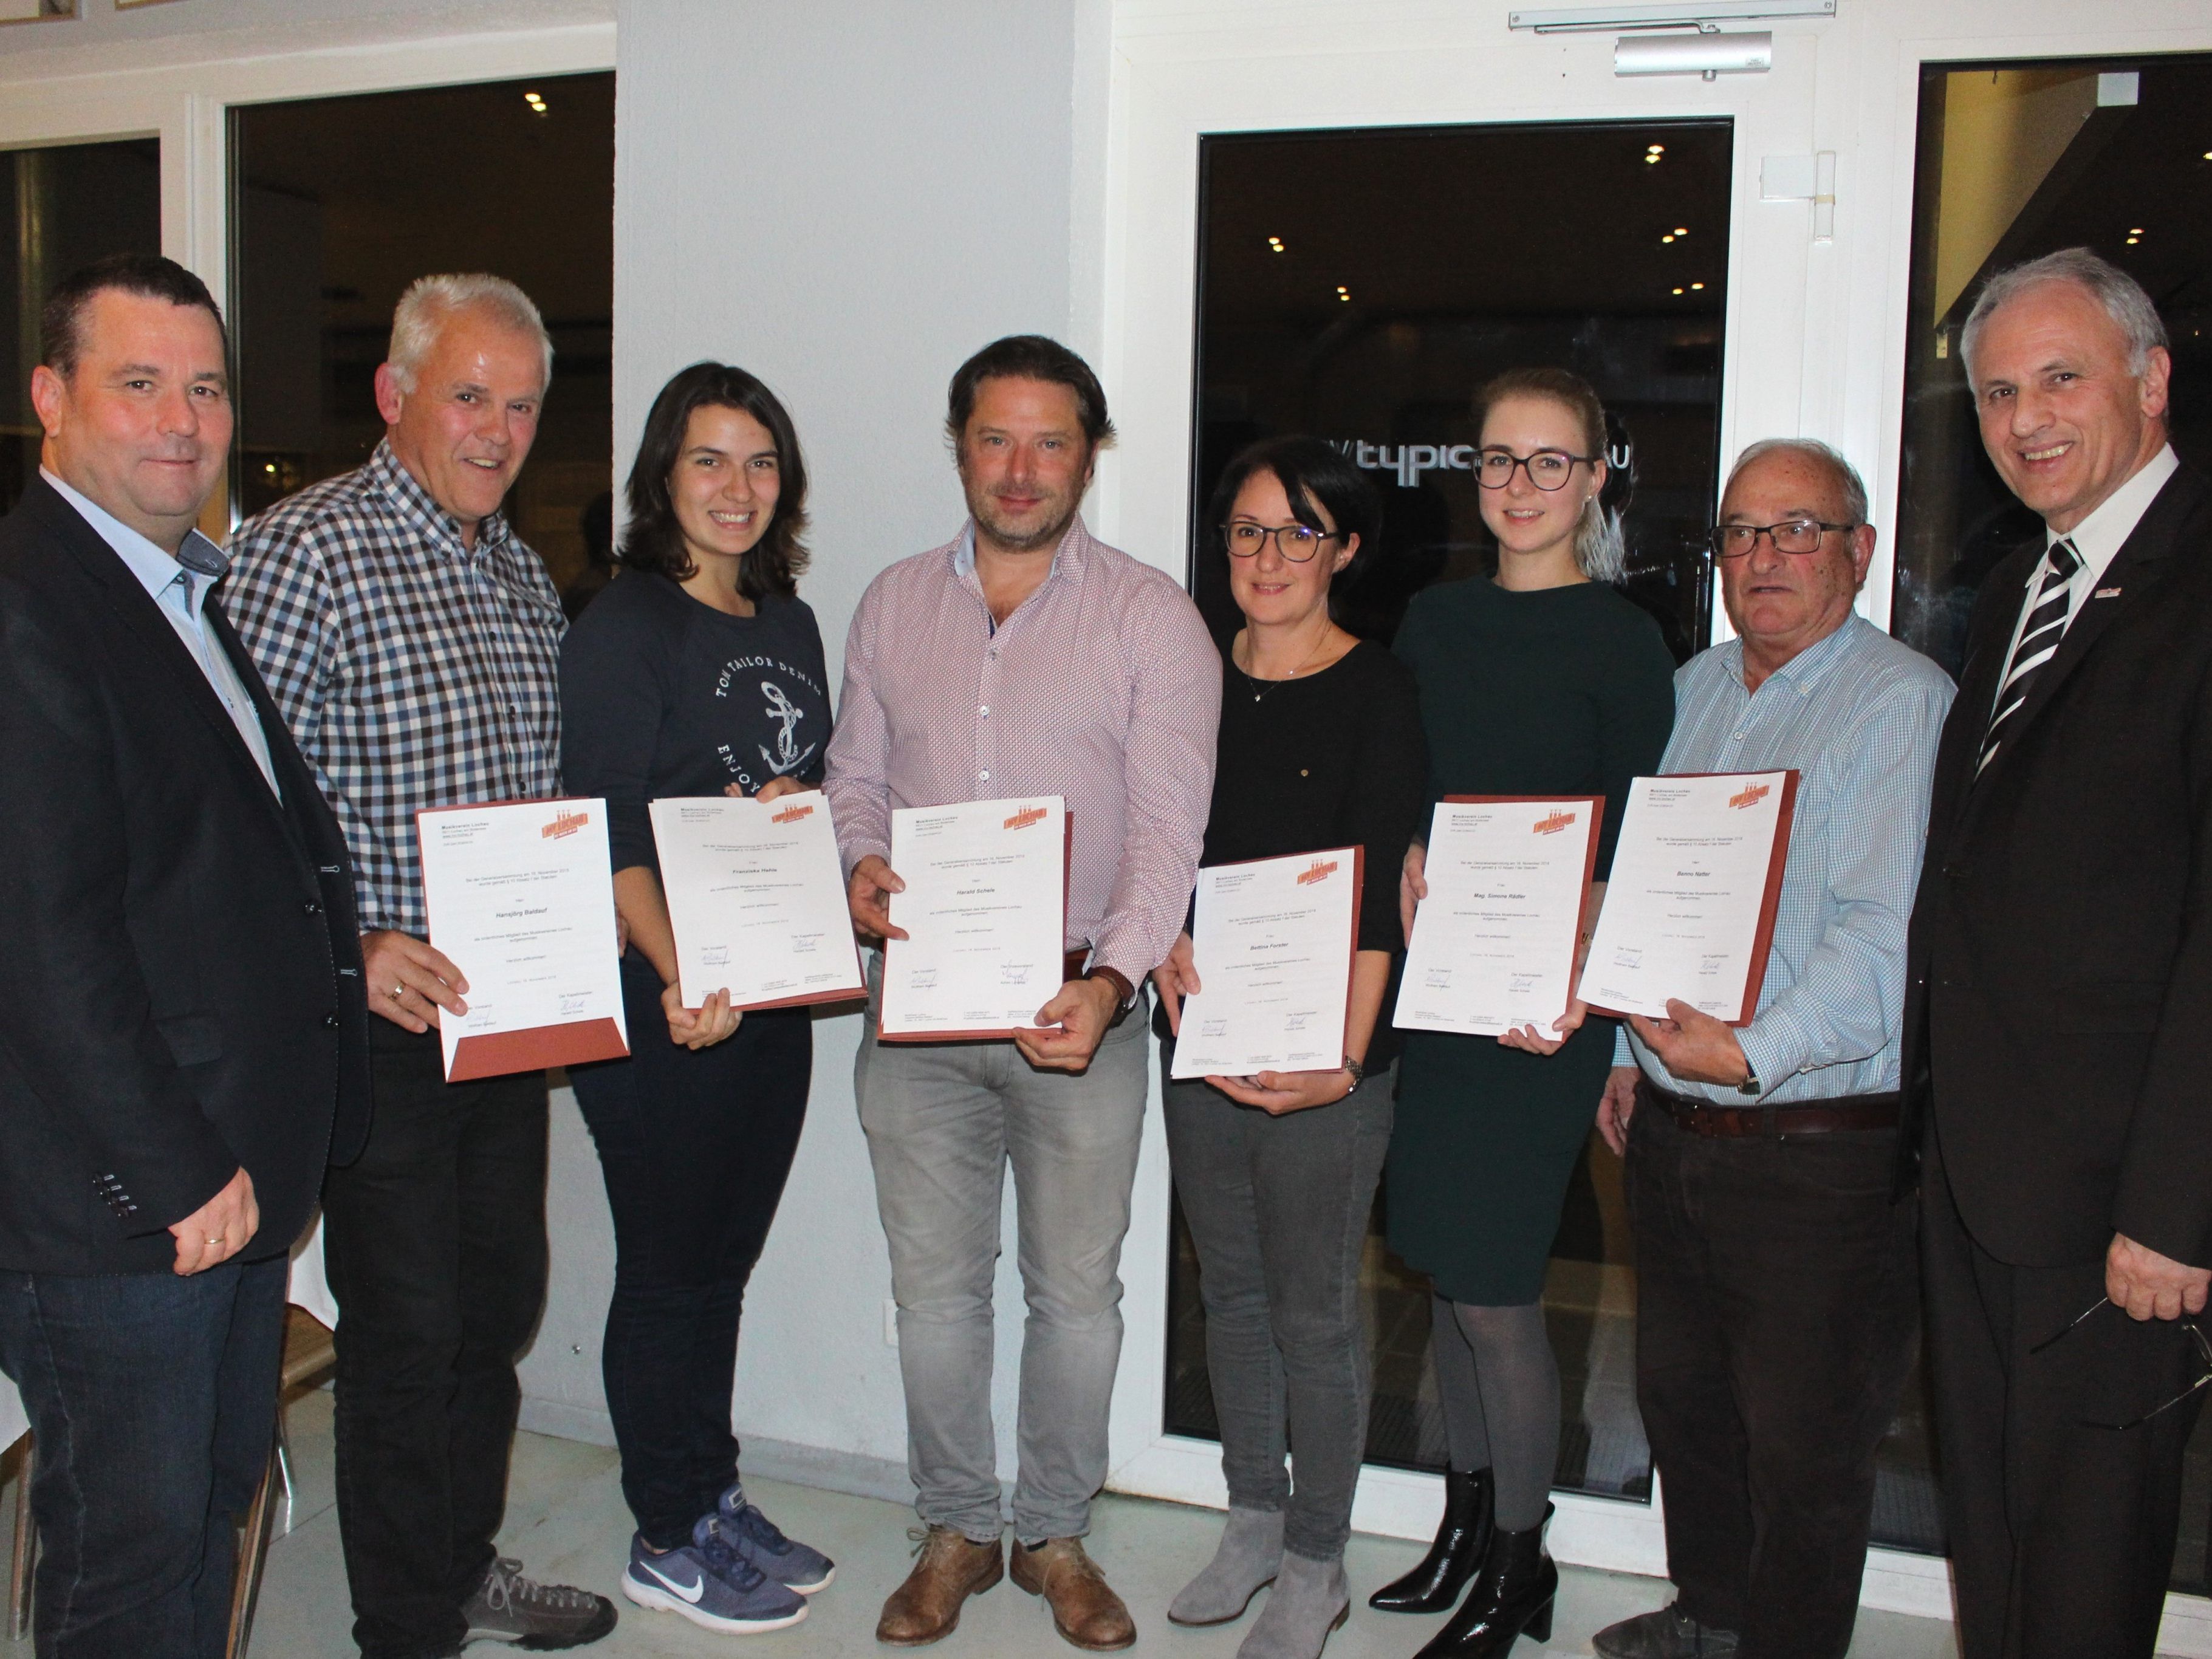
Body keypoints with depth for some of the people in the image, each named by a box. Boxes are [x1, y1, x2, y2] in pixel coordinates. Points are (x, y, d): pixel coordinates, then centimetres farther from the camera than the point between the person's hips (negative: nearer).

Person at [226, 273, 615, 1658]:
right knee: (406, 1331, 4)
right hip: (381, 1013, -7)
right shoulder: (305, 551, -12)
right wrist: (349, 949, -25)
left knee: (499, 1306, 18)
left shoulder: (527, 578, 11)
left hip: (513, 1010, 7)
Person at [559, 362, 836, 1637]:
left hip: (774, 992, 7)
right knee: (671, 1269, 5)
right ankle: (668, 1542, 21)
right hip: (662, 1005, -7)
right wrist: (681, 979, -28)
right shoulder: (625, 627, -10)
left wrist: (797, 808, -4)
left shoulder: (789, 622, 12)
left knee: (727, 1256, 17)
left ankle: (716, 1497, 32)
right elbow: (611, 837, -16)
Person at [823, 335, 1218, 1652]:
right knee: (934, 1285, 12)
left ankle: (1059, 1536, 29)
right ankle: (958, 1531, 31)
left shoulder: (1151, 615, -3)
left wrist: (1113, 977, -24)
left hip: (1080, 1008, -2)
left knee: (1076, 1290, 9)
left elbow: (1168, 825, -10)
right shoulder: (896, 605, 10)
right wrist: (861, 864, -8)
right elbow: (856, 775, 15)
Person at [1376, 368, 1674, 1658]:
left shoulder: (1621, 641, -5)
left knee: (1495, 1287, -1)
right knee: (1448, 1268, 13)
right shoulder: (1435, 621, 10)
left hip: (1543, 1009, -5)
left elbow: (1632, 851, -7)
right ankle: (1467, 1521, 31)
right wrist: (1411, 864, -4)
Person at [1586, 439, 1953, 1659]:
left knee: (1802, 1445, 6)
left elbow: (1884, 933, -22)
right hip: (1670, 1130, 8)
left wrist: (1751, 1053, -32)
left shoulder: (1903, 703, -12)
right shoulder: (1694, 689, 12)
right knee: (1678, 1396, 21)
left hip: (1819, 1147, -7)